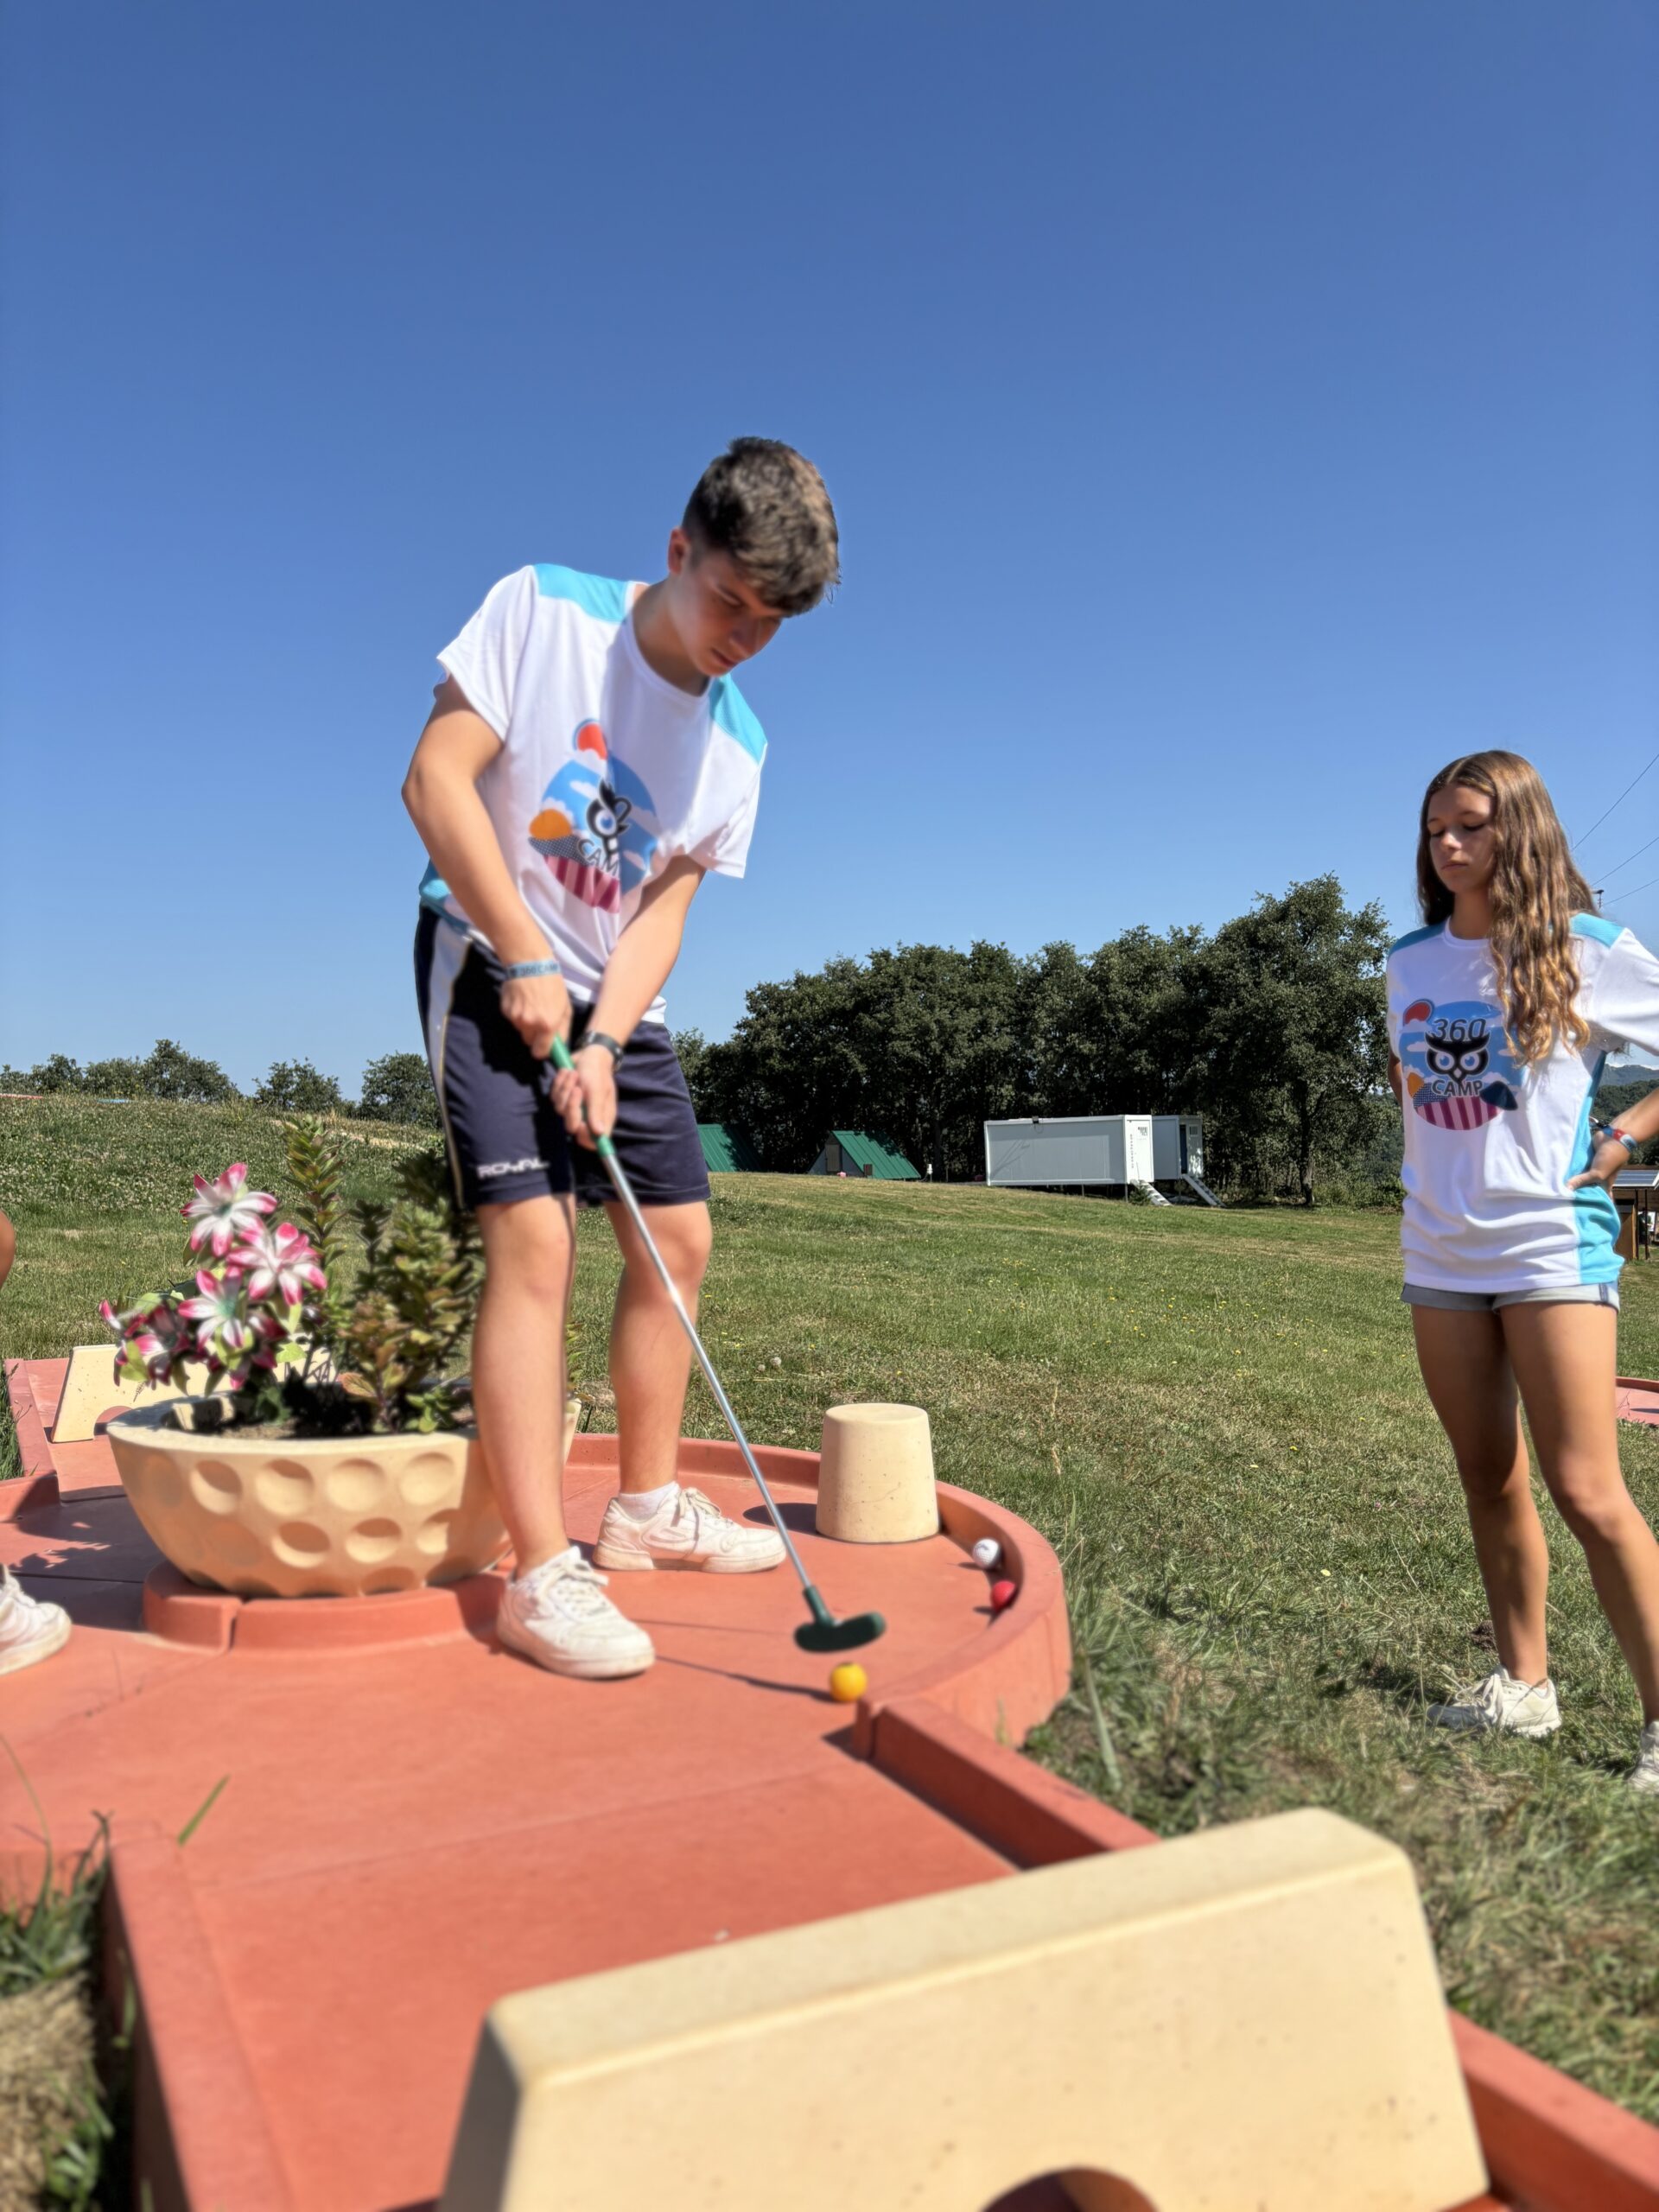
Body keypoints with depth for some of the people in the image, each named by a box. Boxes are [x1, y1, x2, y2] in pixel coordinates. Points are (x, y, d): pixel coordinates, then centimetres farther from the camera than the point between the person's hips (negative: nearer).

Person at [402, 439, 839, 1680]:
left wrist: (603, 1042, -17)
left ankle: (649, 1508, 22)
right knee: (534, 1241, -18)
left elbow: (664, 905, -2)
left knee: (679, 1240, 5)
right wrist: (528, 962, -20)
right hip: (490, 963, -6)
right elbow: (437, 779, -17)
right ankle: (542, 1573, -13)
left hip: (617, 1000, 6)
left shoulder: (736, 744, 1)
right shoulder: (541, 610, -12)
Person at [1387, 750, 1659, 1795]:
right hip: (1440, 1249, 5)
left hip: (1551, 1245, -5)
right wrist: (1431, 1148, 11)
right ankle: (1524, 1685, 25)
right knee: (1489, 1479, 12)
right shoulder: (1411, 959, 8)